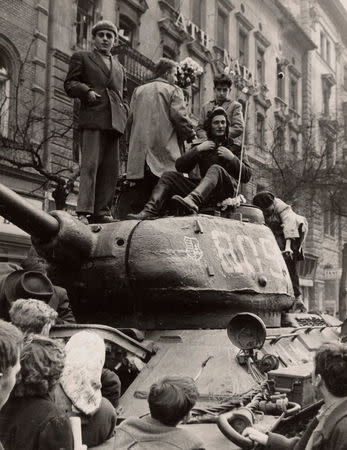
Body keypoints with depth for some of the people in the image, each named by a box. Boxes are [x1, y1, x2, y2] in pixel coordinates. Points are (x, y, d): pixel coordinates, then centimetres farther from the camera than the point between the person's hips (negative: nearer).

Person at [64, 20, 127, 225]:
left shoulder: (120, 67, 29)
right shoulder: (82, 58, 15)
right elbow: (70, 84, 6)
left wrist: (124, 110, 12)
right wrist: (87, 91, -12)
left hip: (114, 121, 5)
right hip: (92, 118, -5)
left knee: (111, 167, -1)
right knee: (90, 164, -14)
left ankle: (102, 211, 2)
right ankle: (84, 212, -17)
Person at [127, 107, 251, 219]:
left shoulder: (234, 146, 14)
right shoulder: (201, 145, 21)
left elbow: (247, 176, 5)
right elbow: (180, 166, 9)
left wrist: (232, 158, -8)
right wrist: (197, 149, -2)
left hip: (228, 189, -4)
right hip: (205, 191, 4)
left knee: (216, 169, -34)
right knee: (169, 176, -10)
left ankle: (192, 201, -61)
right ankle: (150, 211, -33)